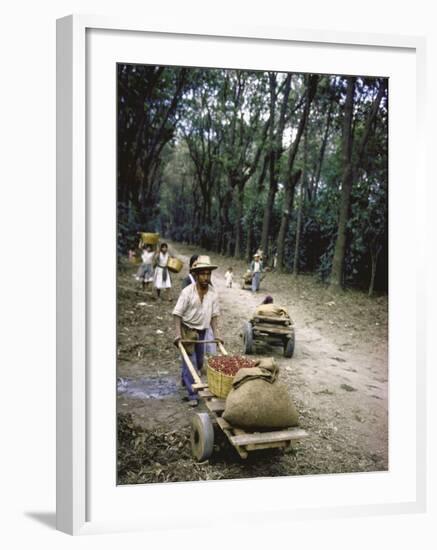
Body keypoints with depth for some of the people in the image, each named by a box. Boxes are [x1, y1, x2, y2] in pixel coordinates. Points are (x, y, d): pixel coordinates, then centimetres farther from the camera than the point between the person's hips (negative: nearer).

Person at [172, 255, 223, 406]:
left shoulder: (213, 293, -6)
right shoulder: (187, 292, -18)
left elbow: (214, 315, 1)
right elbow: (177, 314, -17)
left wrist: (216, 334, -6)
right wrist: (178, 334, -25)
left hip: (202, 331, 5)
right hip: (187, 330, -5)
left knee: (199, 361, 18)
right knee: (190, 361, -8)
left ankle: (185, 380, 45)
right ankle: (192, 395, -1)